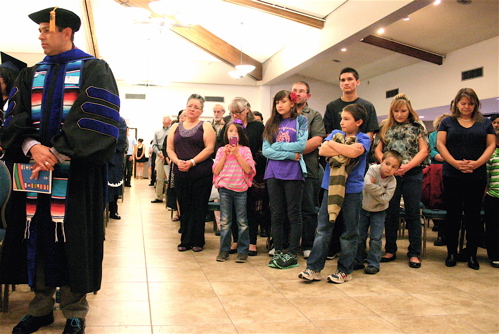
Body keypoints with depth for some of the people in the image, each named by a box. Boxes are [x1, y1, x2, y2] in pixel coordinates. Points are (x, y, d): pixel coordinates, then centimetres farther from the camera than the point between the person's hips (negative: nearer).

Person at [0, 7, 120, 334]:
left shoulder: (94, 70, 2)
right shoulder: (30, 75, 16)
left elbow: (96, 121, -10)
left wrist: (57, 153, -18)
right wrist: (31, 146, -15)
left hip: (77, 172, -4)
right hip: (36, 169, 5)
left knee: (73, 238, 0)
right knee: (38, 235, 6)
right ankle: (41, 307, 19)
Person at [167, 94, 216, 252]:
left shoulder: (205, 126, 3)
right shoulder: (176, 127, 14)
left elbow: (209, 148, -7)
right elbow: (170, 148, 10)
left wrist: (192, 162, -16)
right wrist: (178, 161, -10)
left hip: (202, 173, -3)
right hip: (181, 174, 3)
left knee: (199, 208, 1)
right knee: (184, 207, 6)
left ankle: (197, 241, 10)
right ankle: (185, 240, 15)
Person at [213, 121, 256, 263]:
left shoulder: (245, 150, 3)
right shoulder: (221, 150, 8)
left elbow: (248, 169, -9)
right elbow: (216, 170, 0)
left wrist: (237, 154, -11)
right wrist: (225, 155, -6)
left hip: (240, 188, -1)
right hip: (225, 188, 2)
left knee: (242, 222, 2)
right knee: (224, 221, 6)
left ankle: (243, 251, 10)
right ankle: (224, 250, 15)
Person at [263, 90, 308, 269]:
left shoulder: (300, 120, 5)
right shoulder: (271, 124, 13)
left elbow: (301, 145, -9)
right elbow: (266, 150, 2)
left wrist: (277, 146, -5)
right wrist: (289, 154, -9)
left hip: (293, 173, -3)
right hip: (273, 173, 4)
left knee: (294, 213, 0)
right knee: (276, 214, 5)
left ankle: (292, 254, 4)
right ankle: (278, 252, 13)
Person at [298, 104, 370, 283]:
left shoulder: (363, 138, 0)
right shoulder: (335, 133, 12)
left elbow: (354, 151, -21)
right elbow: (322, 150, -5)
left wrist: (333, 144, -9)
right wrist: (344, 151, -14)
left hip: (352, 189, -3)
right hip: (331, 186, 3)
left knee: (349, 232, 6)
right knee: (323, 228, 2)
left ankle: (345, 270, 17)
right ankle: (314, 268, 6)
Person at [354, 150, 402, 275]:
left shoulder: (392, 181, -16)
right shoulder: (373, 169, -17)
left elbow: (385, 199, -24)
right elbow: (367, 185, -33)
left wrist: (374, 187, -23)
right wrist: (381, 189, -27)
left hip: (379, 211, 0)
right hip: (364, 208, 1)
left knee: (375, 239, -3)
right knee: (360, 236, 6)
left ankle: (373, 264, 10)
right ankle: (358, 261, 21)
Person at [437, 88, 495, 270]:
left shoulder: (485, 123, 11)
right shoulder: (448, 122, 8)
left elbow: (491, 145, 5)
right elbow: (440, 144, 0)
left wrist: (477, 163, -12)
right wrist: (455, 163, -14)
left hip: (477, 176, 1)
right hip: (452, 176, -1)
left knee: (474, 215, 4)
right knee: (453, 214, 3)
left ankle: (472, 254, 13)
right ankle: (451, 252, 12)